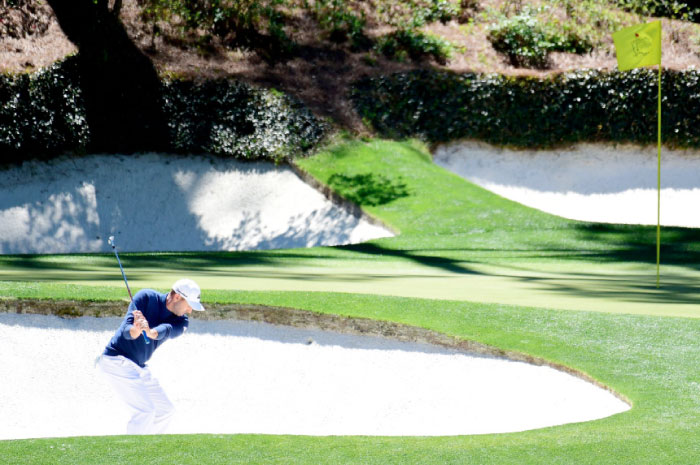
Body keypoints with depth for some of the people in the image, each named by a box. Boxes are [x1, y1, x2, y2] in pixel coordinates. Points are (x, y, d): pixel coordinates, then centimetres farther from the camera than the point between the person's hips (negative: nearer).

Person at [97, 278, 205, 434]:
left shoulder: (181, 322, 1)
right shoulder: (146, 297, -12)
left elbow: (166, 330, -24)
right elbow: (127, 330, -22)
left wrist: (151, 332, -48)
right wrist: (135, 330, -47)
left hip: (138, 367, 8)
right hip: (116, 359, -8)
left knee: (166, 410, 13)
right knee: (145, 410, -20)